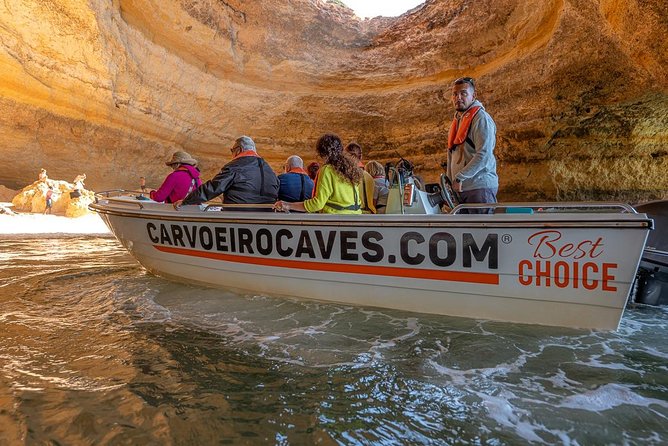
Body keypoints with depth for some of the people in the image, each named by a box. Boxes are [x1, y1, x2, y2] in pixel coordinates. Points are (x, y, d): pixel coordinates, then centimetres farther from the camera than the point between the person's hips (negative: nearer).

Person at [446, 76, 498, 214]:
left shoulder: (481, 118, -7)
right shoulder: (456, 120, 21)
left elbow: (484, 155, -18)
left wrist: (459, 177, -18)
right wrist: (450, 180, 16)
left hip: (480, 187, -8)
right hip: (460, 188, 8)